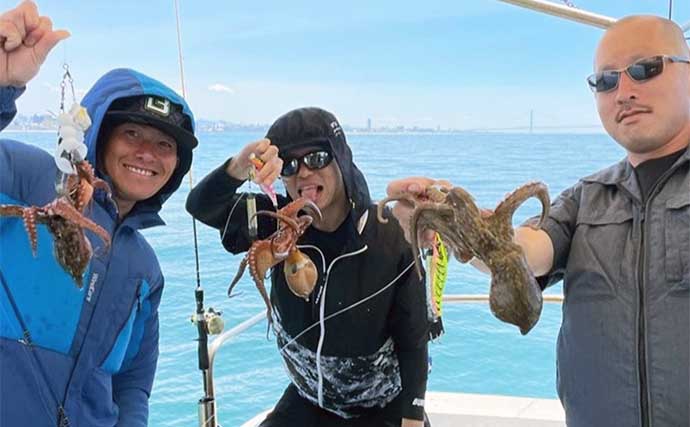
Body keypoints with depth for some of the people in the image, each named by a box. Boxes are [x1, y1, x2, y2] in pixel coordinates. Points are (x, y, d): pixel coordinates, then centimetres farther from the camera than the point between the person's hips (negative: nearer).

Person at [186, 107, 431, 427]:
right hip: (307, 400, 3)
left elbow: (412, 340, -14)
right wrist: (238, 168, -47)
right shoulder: (278, 227, -13)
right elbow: (202, 207, -27)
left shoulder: (392, 239, -22)